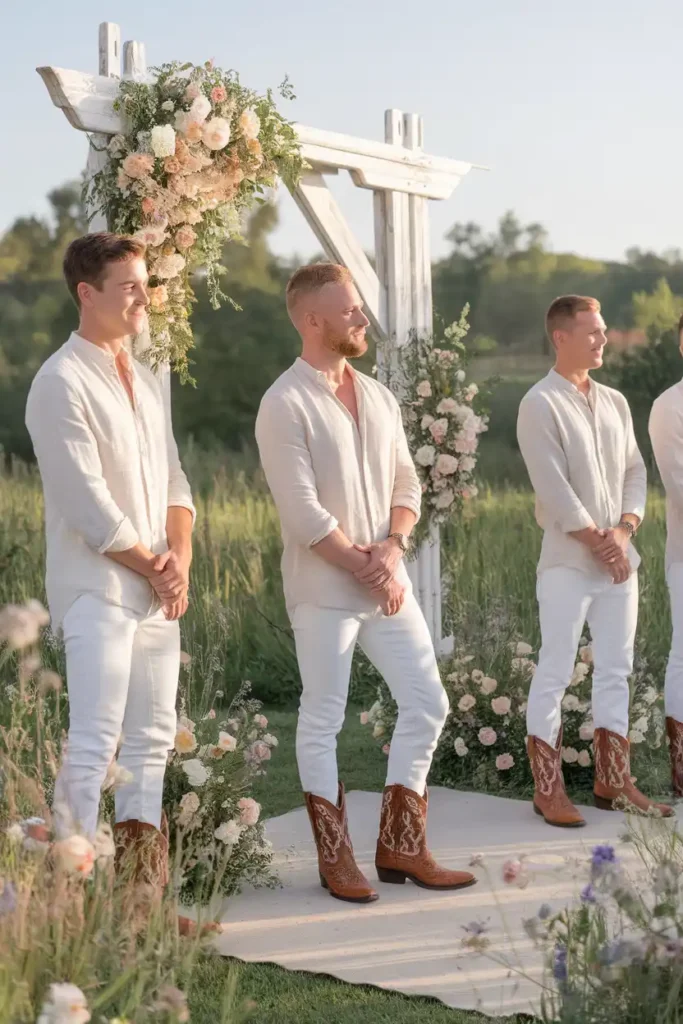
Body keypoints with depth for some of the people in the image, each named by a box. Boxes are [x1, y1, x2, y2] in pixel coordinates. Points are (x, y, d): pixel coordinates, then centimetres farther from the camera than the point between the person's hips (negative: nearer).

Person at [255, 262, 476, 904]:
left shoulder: (378, 397, 11)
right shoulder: (284, 404, -11)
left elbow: (405, 483, 10)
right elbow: (303, 511, -16)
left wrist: (392, 548, -8)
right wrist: (364, 569, -14)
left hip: (388, 581, 7)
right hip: (323, 589, -7)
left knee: (426, 703, 7)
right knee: (322, 721, 3)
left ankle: (399, 847, 19)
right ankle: (336, 860, 16)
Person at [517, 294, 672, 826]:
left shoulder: (615, 402, 12)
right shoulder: (540, 404, -8)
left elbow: (635, 472, 10)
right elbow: (553, 488, -14)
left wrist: (623, 532, -6)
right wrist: (596, 542, -13)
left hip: (620, 557, 7)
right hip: (568, 561, -7)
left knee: (616, 671, 10)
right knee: (555, 673, -3)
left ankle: (613, 780, 19)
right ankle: (548, 789, 3)